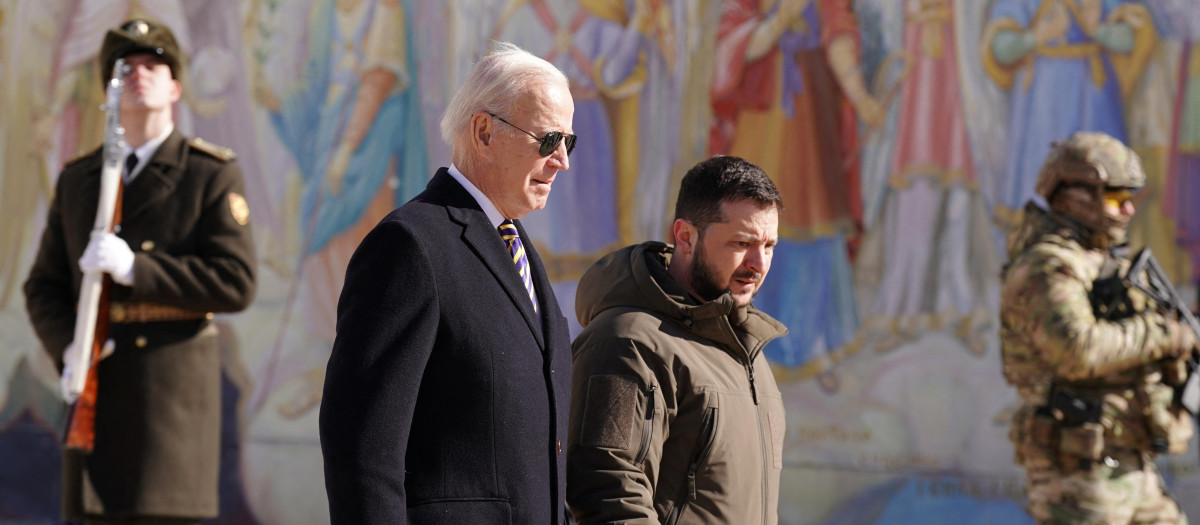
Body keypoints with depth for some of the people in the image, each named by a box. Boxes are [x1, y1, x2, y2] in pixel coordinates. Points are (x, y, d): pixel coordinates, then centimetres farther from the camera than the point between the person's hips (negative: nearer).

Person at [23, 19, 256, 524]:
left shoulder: (213, 174, -2)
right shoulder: (77, 180, 12)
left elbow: (235, 284, -11)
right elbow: (44, 288, 13)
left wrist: (134, 269, -20)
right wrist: (69, 348, -9)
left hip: (176, 386, -4)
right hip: (99, 385, 4)